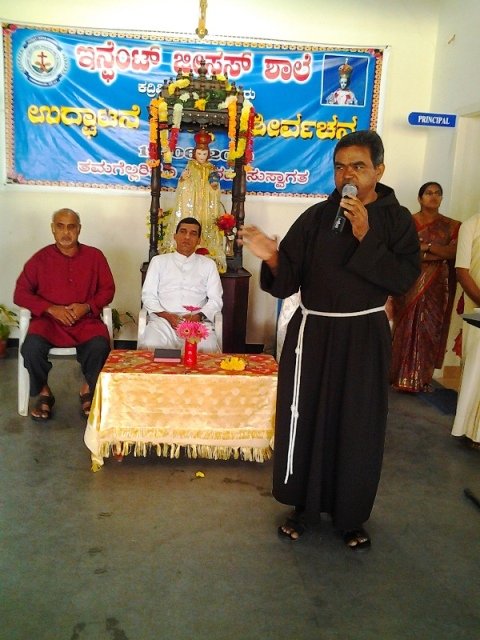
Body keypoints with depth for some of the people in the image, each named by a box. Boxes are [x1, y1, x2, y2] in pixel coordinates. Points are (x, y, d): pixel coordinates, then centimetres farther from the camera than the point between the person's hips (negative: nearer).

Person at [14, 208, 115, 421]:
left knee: (99, 347, -31)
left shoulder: (95, 256, 7)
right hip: (48, 320, 0)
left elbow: (107, 289, 9)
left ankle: (88, 390, 1)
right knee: (31, 348, -30)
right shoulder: (40, 258, 4)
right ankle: (44, 393, 0)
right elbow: (20, 293, 4)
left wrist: (87, 307, -10)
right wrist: (51, 308, -11)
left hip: (86, 320, 0)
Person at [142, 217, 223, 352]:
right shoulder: (158, 261, 16)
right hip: (163, 321, 0)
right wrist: (166, 315, -10)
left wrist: (199, 316, -11)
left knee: (208, 351, -32)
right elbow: (148, 295, 9)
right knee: (152, 347, -32)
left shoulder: (208, 264, 17)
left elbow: (216, 300, 10)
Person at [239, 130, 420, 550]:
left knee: (358, 428, 7)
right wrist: (273, 258, -26)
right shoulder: (316, 217, -2)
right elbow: (288, 281, -5)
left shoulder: (396, 219, -1)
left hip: (365, 338, 0)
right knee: (306, 421, 6)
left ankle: (352, 515, 27)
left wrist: (365, 237, -19)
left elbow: (405, 278, -12)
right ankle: (306, 506, 27)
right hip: (313, 333, 1)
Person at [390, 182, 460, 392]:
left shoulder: (451, 226, 7)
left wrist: (425, 245, -15)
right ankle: (402, 377, 8)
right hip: (410, 283, -2)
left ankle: (422, 378, 12)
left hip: (436, 286, 2)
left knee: (429, 330, 3)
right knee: (406, 328, -1)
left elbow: (453, 251, -6)